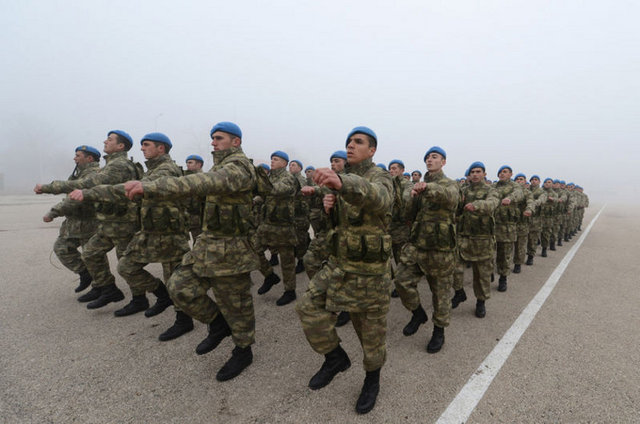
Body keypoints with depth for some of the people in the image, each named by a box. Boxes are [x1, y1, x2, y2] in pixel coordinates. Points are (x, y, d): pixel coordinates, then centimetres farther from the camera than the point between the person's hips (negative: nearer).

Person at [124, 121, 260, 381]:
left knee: (235, 305, 5)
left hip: (231, 250, -9)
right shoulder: (220, 166, 16)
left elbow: (204, 183, -33)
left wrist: (149, 188, -40)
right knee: (180, 287, 7)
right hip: (207, 244, 9)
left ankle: (243, 352, 28)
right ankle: (217, 323, 26)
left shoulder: (239, 166, -17)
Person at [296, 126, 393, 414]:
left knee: (371, 327, 9)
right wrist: (329, 204, -6)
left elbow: (377, 198, -41)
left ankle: (372, 379, 35)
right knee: (309, 307, -2)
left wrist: (341, 183, -61)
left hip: (369, 269, -6)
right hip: (339, 263, 6)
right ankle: (336, 358, 21)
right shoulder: (344, 179, 7)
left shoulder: (380, 178, -15)